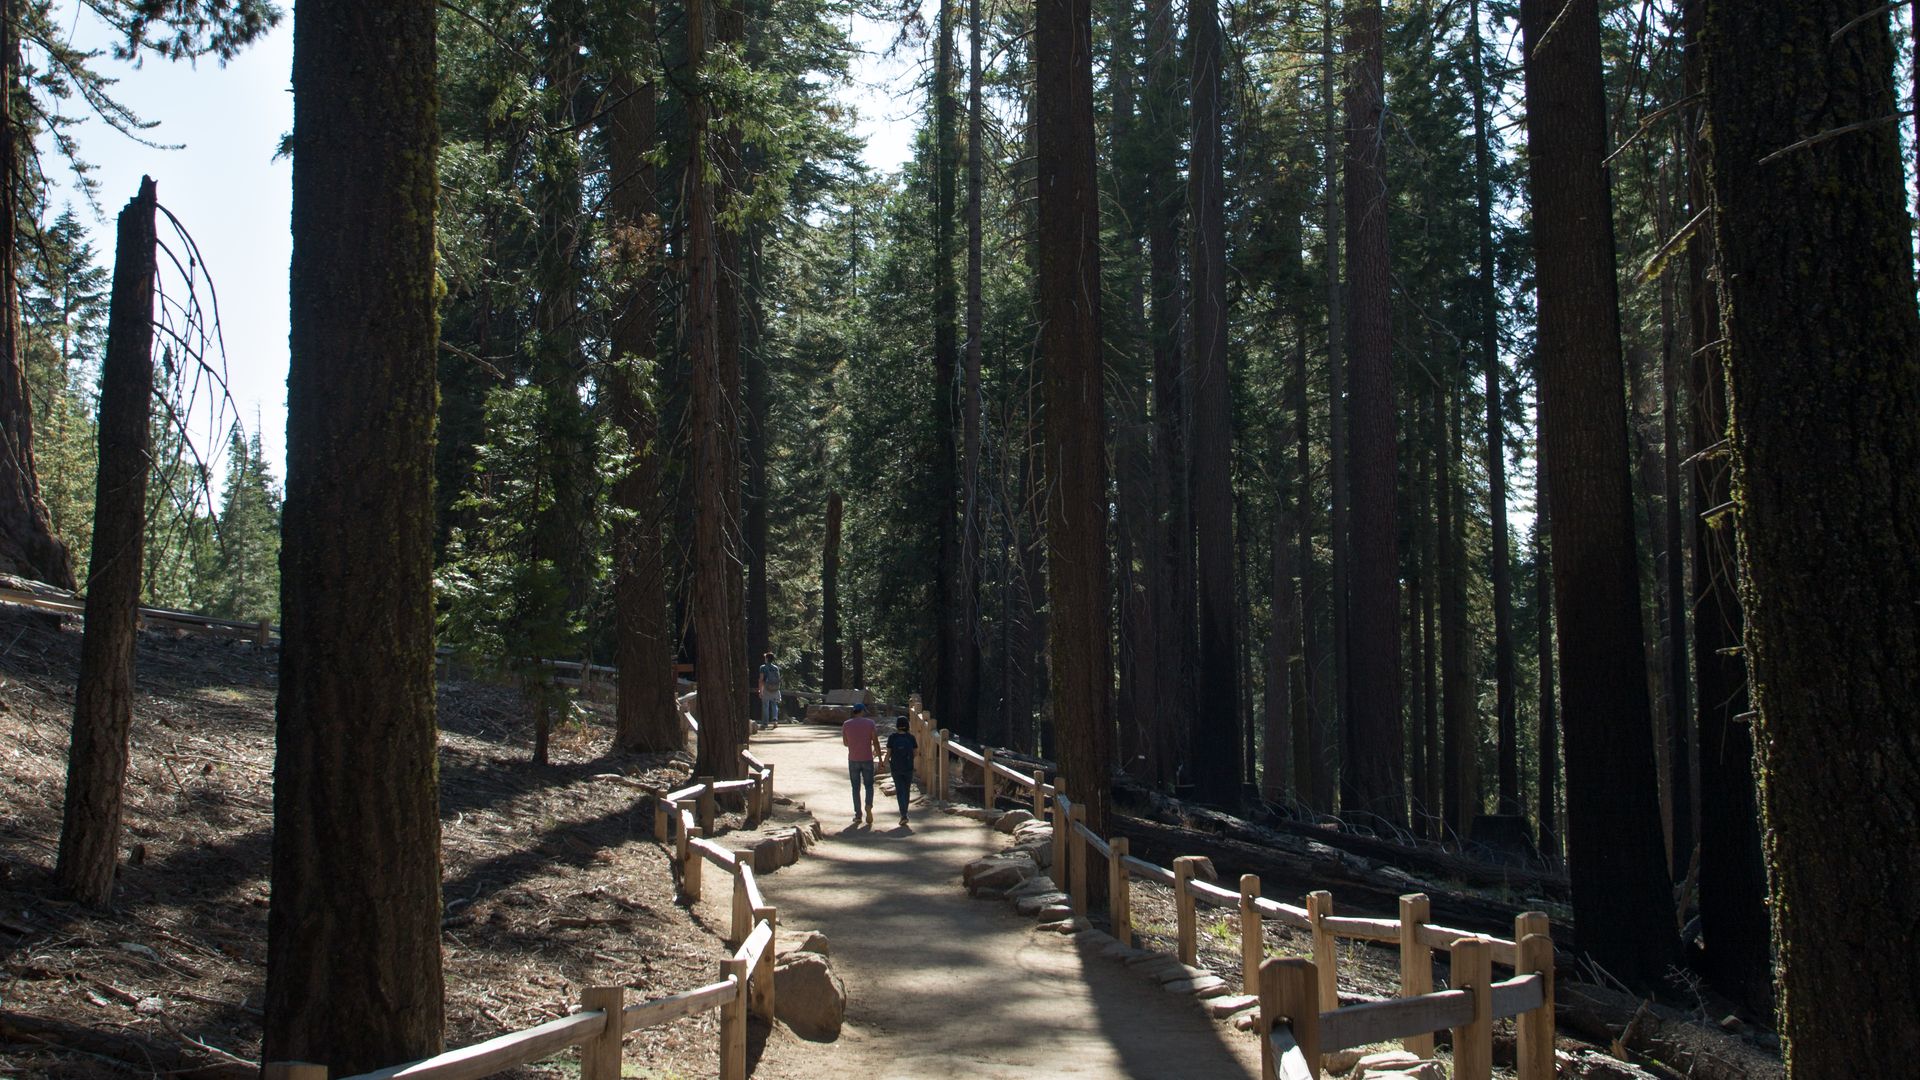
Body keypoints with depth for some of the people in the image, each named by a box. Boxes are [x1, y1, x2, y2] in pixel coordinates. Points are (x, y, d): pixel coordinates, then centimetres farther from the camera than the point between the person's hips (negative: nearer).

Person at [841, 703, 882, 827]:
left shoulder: (846, 724, 1)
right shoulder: (869, 723, -3)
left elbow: (845, 743, 9)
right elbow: (875, 741, -4)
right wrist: (878, 755, 5)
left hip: (853, 760, 1)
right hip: (867, 759, -1)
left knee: (856, 787, 10)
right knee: (869, 785, 11)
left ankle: (858, 815, 10)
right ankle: (869, 806, -16)